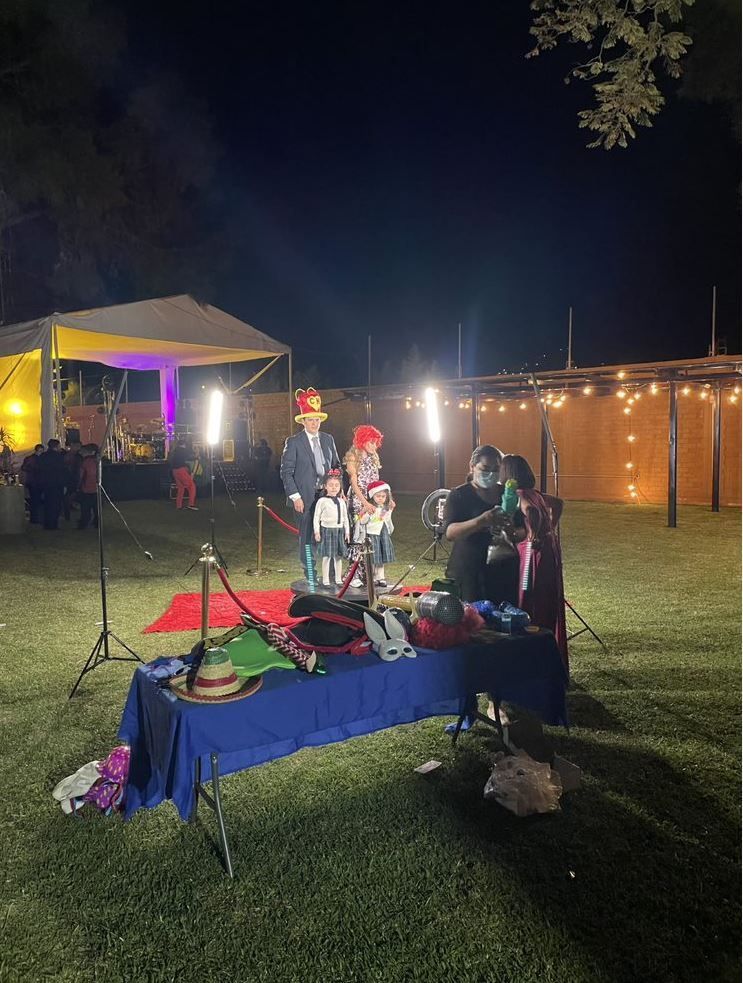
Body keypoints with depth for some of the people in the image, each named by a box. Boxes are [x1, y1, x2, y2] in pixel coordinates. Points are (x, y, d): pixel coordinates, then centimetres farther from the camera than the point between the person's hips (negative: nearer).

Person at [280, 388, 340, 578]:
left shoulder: (328, 439, 11)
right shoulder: (293, 442, -3)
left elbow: (336, 466, 17)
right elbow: (286, 472, -5)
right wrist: (295, 497, -12)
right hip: (306, 498, -4)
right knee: (307, 536, 2)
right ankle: (309, 575, 13)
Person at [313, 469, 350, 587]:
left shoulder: (341, 501, 9)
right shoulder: (322, 501, -5)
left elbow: (345, 518, 14)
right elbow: (316, 517, -4)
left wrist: (347, 532, 11)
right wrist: (316, 532, -9)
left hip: (339, 531, 4)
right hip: (327, 530, -4)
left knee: (339, 556, 9)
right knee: (326, 557, -2)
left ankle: (339, 580, 17)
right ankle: (325, 581, 4)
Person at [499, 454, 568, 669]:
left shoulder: (518, 494, -12)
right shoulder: (534, 493, 12)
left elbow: (531, 509, -33)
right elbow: (557, 503, 27)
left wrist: (534, 535, -22)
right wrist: (550, 528, 23)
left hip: (533, 553, -9)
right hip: (549, 551, 9)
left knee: (530, 608, -3)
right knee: (549, 609, 16)